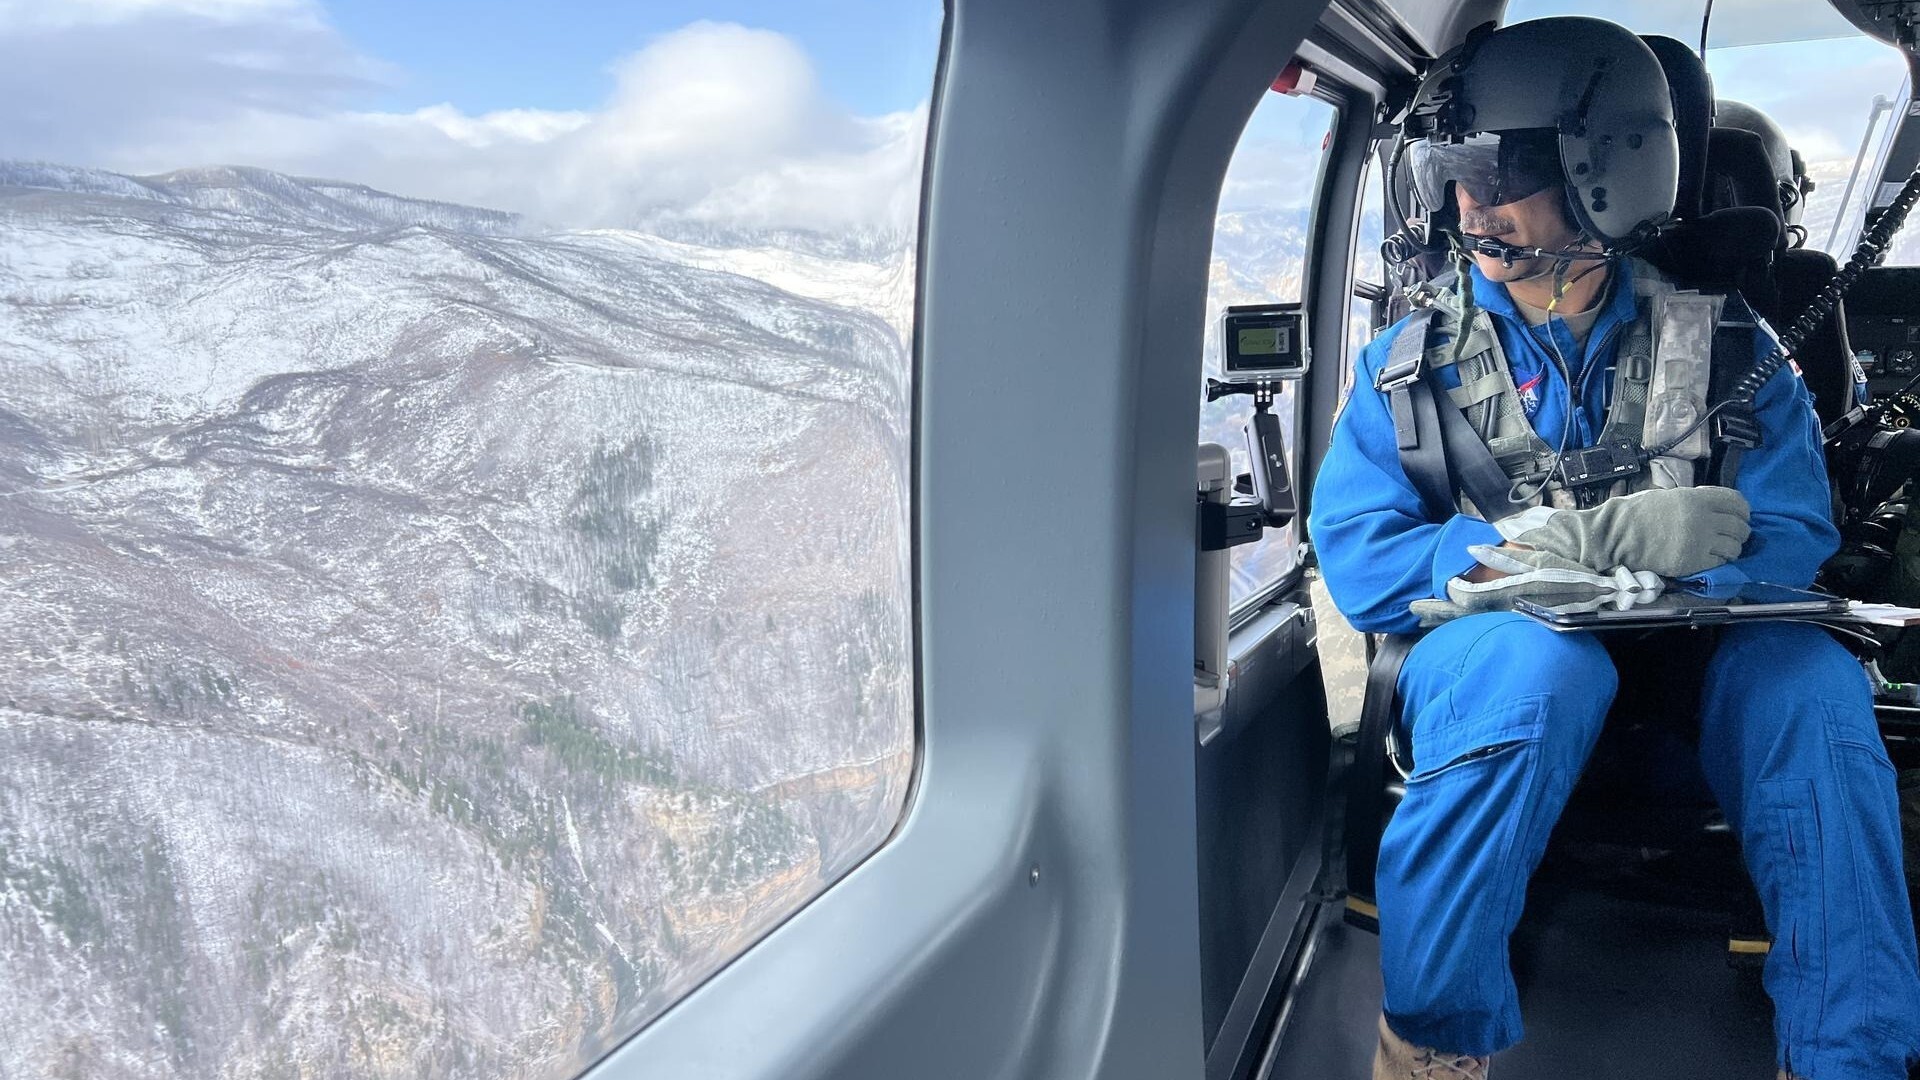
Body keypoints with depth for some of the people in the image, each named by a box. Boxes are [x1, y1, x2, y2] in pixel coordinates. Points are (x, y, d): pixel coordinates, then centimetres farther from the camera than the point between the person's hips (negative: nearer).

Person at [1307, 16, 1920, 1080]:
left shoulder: (1720, 345, 5)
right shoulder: (1410, 361, 3)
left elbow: (1789, 543, -7)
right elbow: (1358, 563, -9)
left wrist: (1526, 551, -20)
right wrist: (1601, 536, -20)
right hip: (1491, 662, -1)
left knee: (1808, 677, -30)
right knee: (1539, 657, -35)